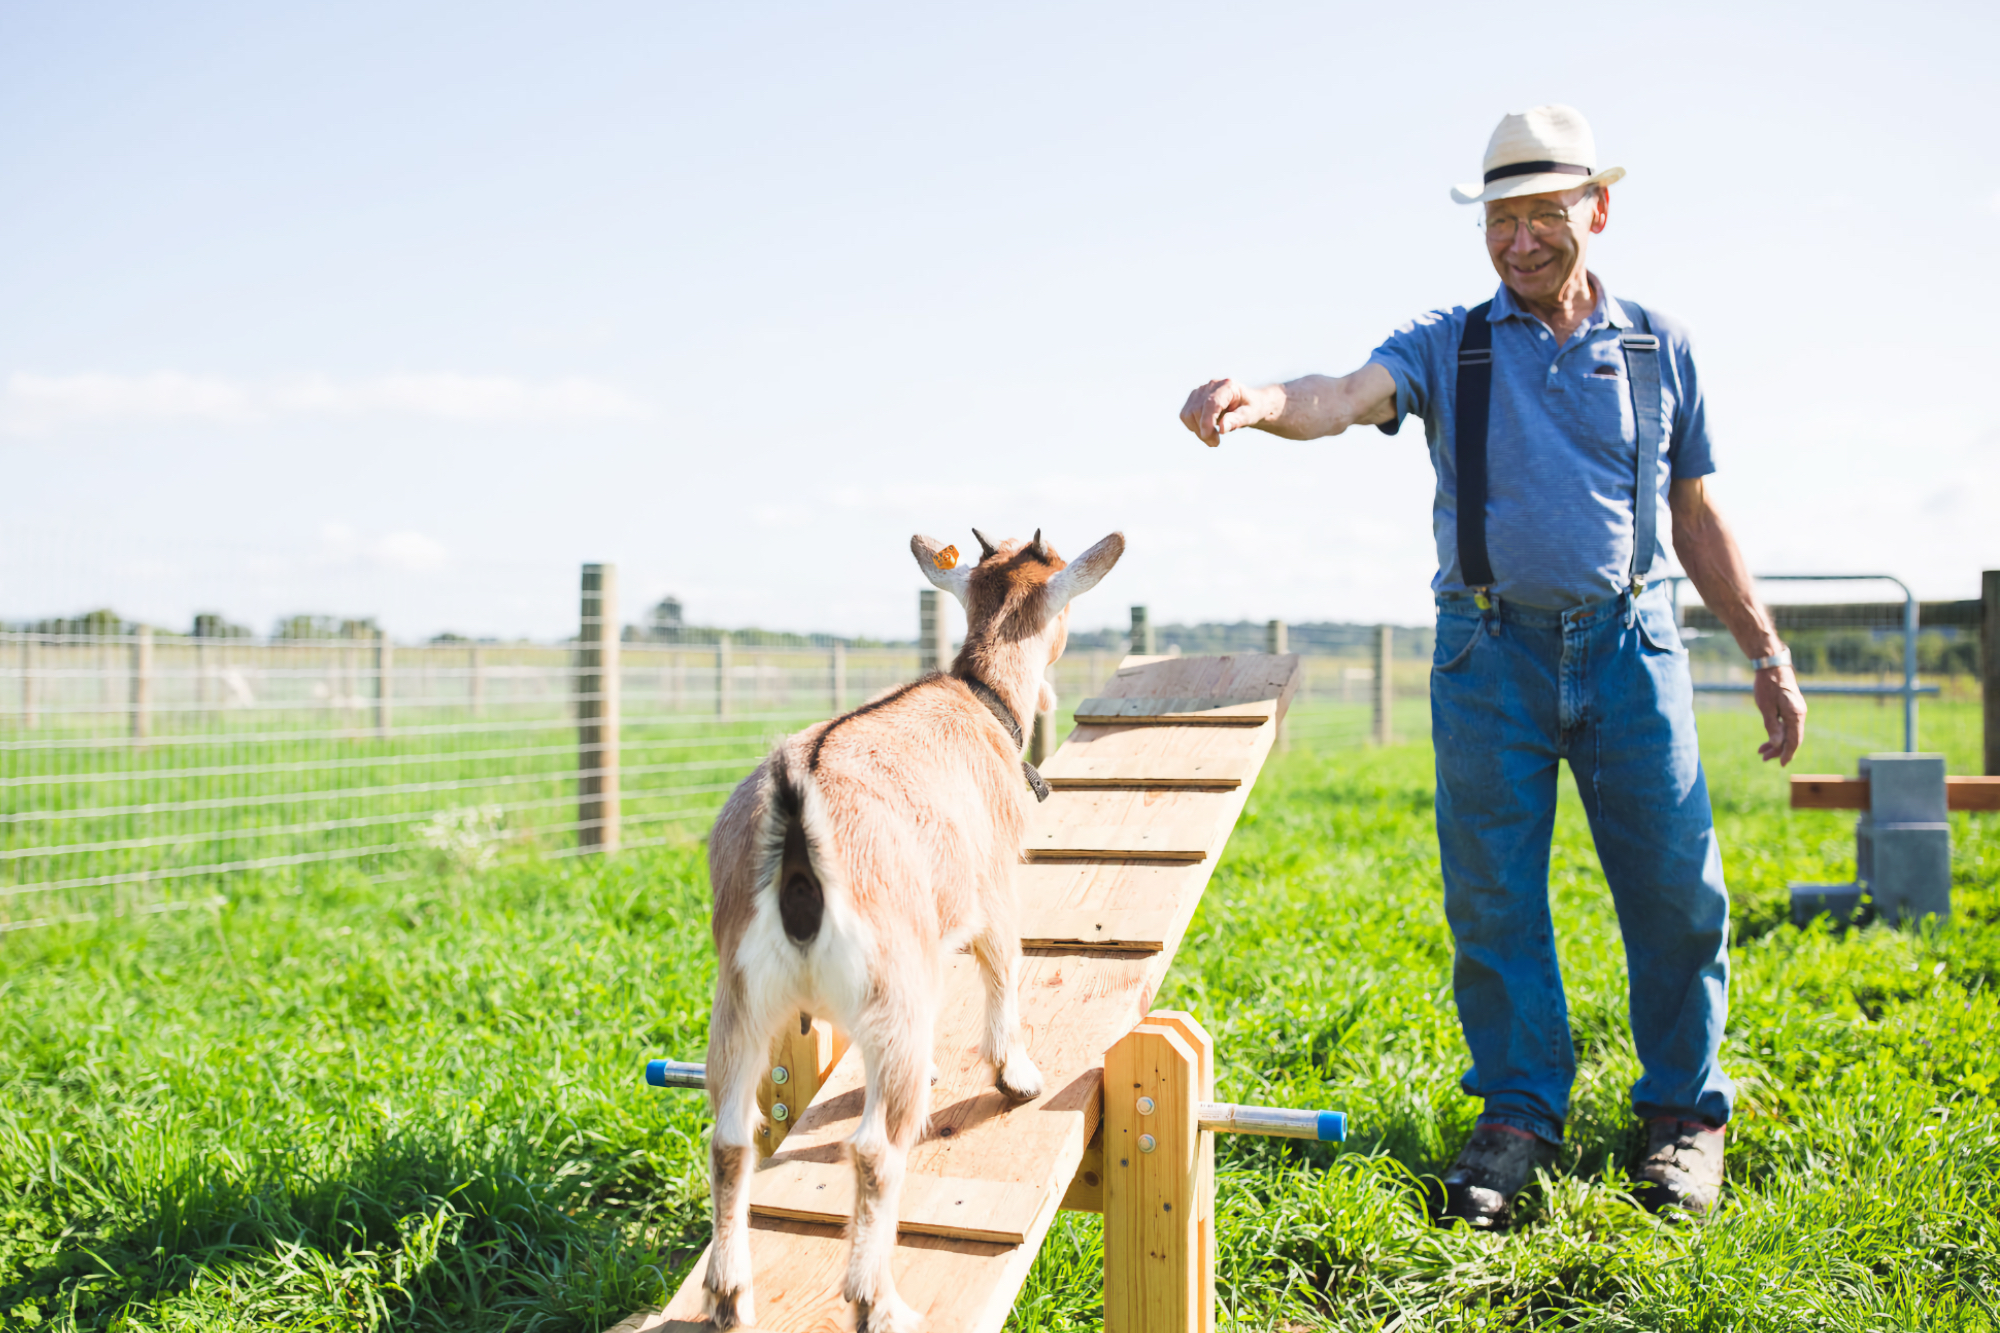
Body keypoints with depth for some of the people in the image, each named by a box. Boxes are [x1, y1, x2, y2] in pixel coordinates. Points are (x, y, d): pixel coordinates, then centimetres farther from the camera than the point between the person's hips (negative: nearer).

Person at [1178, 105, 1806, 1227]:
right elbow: (1348, 397, -15)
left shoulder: (1659, 347, 10)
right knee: (1492, 895, 1)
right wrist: (1257, 402, -38)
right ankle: (1522, 1110, 17)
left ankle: (1687, 1108, 21)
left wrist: (1767, 652, 13)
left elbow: (1696, 517, 15)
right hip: (1492, 652, 0)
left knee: (1675, 887, 2)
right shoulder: (1449, 345, 6)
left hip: (1628, 642, 1)